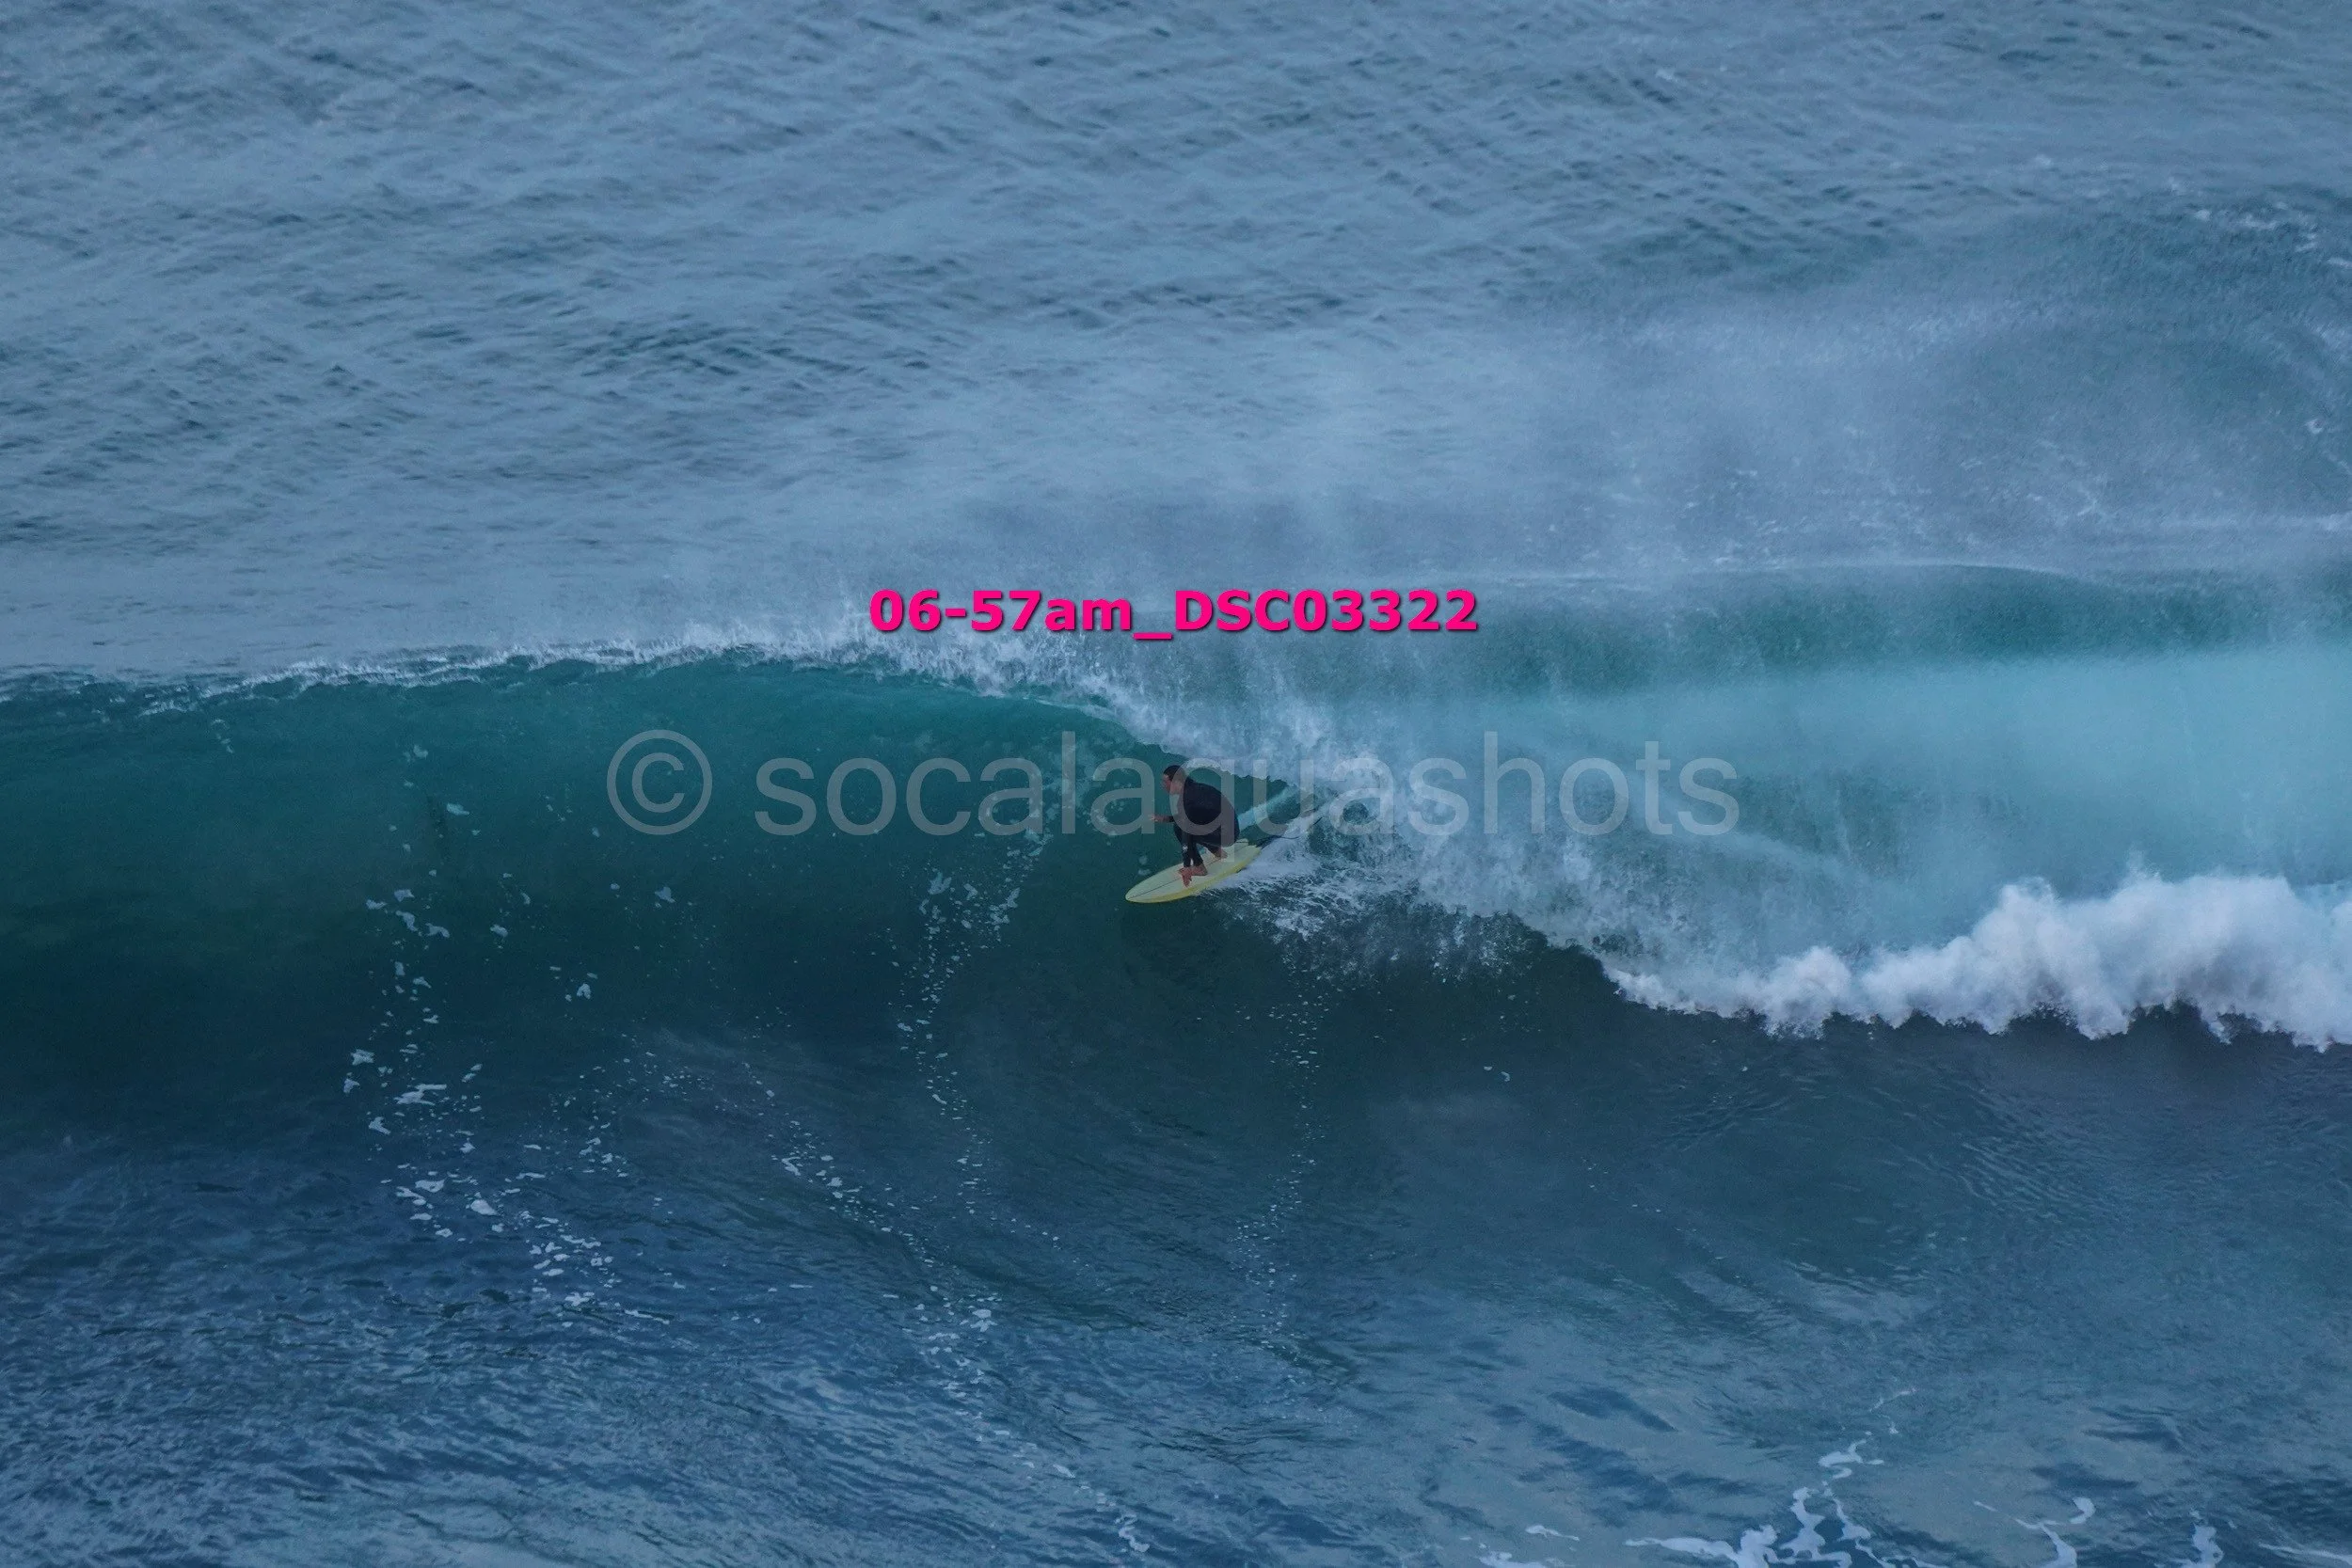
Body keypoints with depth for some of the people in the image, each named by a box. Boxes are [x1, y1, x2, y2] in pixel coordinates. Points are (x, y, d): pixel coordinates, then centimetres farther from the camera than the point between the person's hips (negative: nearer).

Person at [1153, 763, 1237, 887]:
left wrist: (1187, 867, -20)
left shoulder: (1186, 799, -20)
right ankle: (1217, 851, 26)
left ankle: (1199, 868, -5)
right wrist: (1167, 818, 15)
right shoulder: (1195, 787, 6)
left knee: (1181, 828, -13)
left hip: (1226, 835, -9)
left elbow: (1186, 835, -22)